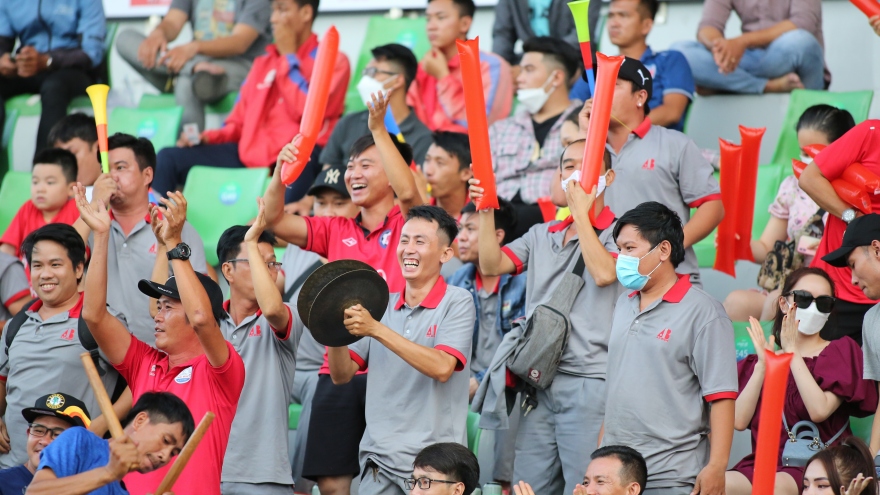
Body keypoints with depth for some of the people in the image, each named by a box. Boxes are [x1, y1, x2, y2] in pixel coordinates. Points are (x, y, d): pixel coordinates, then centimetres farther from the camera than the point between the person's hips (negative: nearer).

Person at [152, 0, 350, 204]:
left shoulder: (333, 61, 5)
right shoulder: (263, 63, 24)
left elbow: (308, 111, -10)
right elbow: (238, 122, 23)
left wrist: (288, 55, -1)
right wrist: (207, 138, 2)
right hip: (249, 154, 7)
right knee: (169, 158, -9)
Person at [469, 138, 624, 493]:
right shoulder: (542, 235, 18)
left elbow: (603, 273, -19)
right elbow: (492, 265, 7)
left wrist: (581, 211, -11)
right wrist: (486, 211, -6)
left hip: (587, 384, -6)